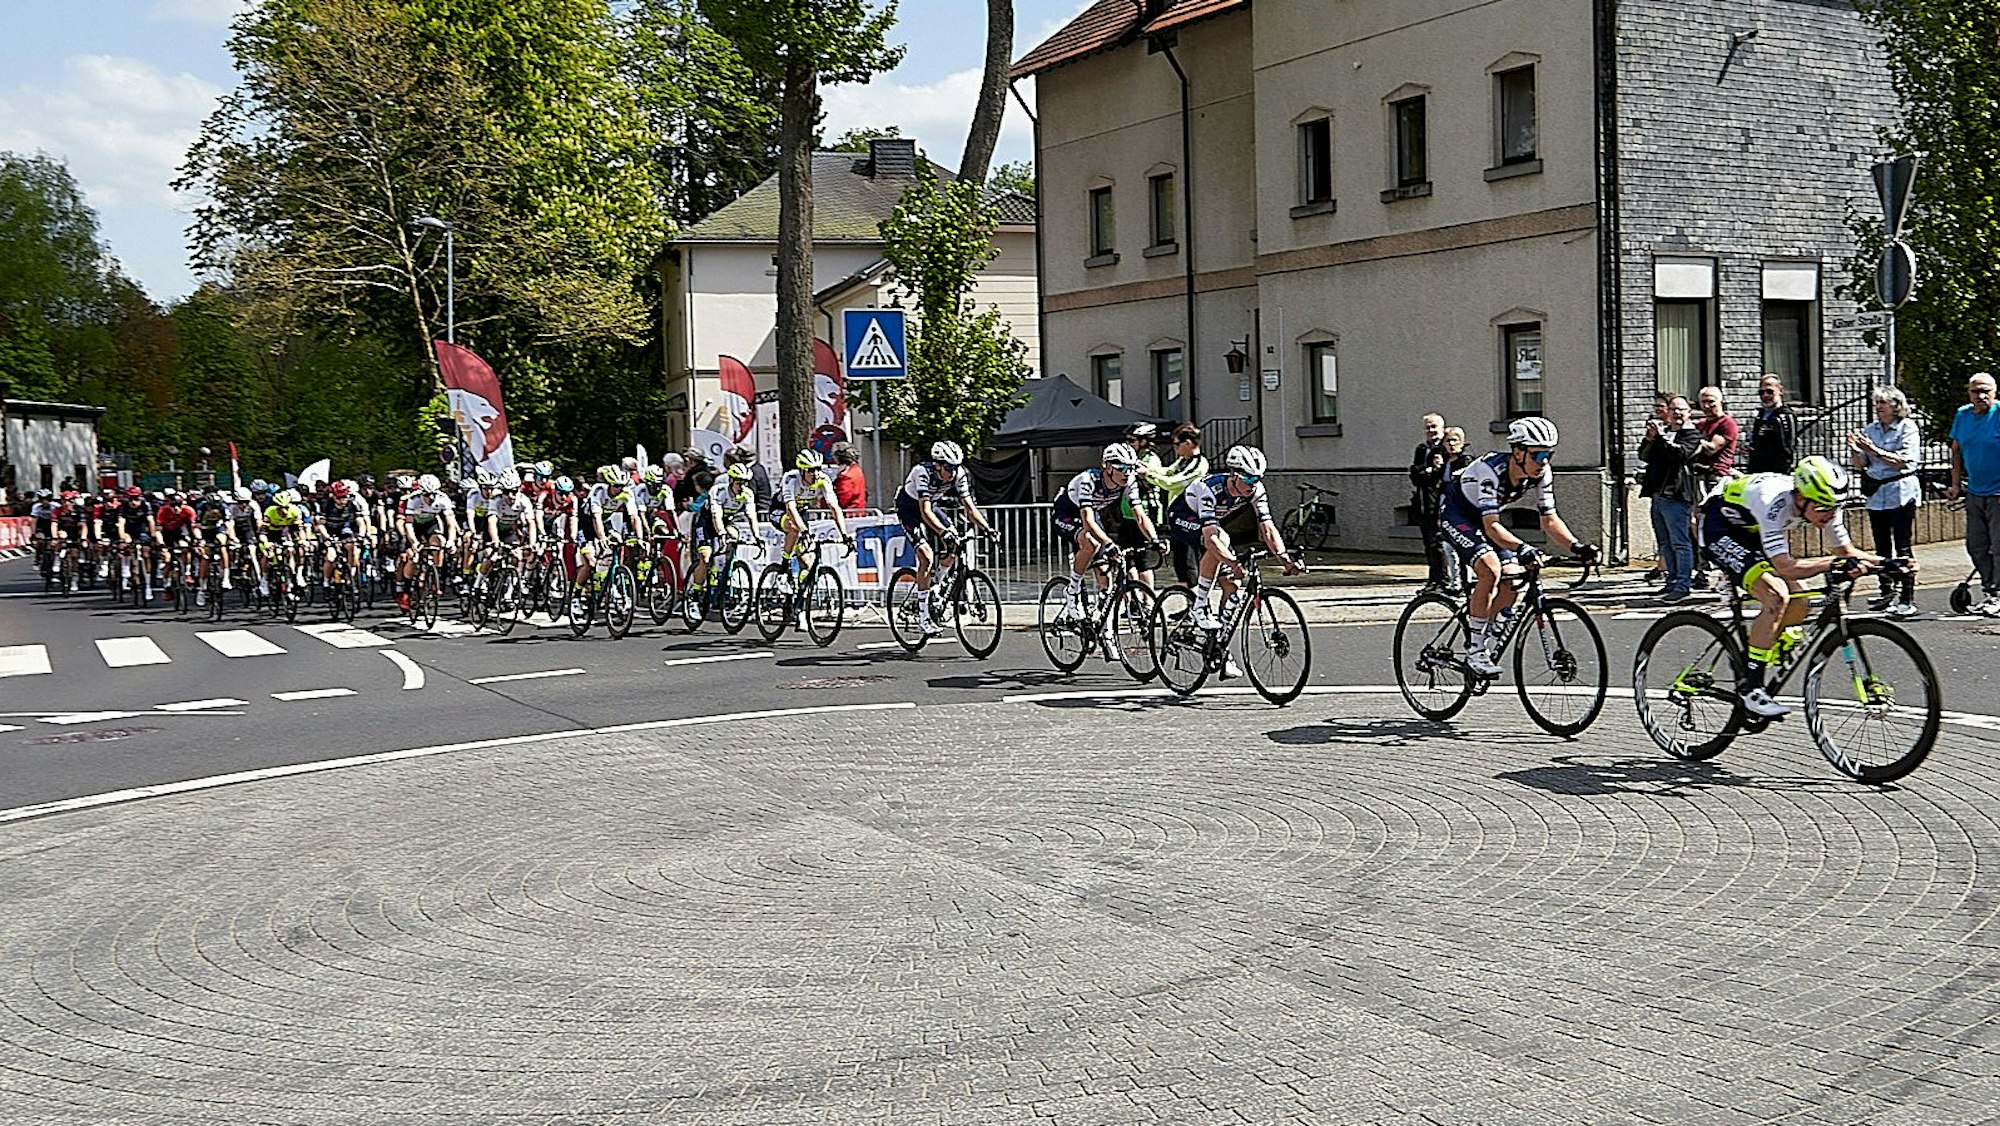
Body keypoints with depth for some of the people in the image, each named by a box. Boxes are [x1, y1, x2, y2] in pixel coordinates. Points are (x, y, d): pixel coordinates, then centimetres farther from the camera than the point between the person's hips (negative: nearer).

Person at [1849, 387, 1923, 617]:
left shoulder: (1907, 428, -4)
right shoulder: (1869, 430, 11)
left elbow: (1904, 461, -15)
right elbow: (1861, 465, 12)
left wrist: (1875, 450, -22)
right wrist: (1856, 451, -8)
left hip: (1901, 493, -6)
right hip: (1876, 494, 6)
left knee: (1902, 547, -9)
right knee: (1882, 547, 11)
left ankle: (1907, 600, -9)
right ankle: (1887, 592, 23)